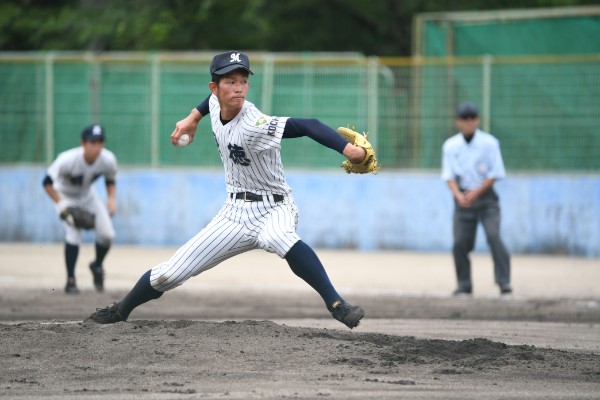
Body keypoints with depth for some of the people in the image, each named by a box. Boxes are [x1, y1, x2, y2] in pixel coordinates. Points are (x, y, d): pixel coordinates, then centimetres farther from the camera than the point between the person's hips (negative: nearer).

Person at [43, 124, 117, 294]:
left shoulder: (108, 160, -24)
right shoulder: (67, 160, -37)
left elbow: (110, 179, -1)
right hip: (65, 195, -4)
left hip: (87, 195, 4)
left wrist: (111, 199, -18)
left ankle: (97, 266, 25)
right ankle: (70, 280, -11)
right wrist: (62, 206, -36)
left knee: (107, 234, -6)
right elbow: (47, 182, -30)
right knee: (74, 232, -24)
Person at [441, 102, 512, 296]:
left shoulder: (489, 143, -3)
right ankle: (464, 284, 9)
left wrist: (476, 192, -14)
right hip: (462, 197, 3)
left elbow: (495, 173, -5)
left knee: (494, 236, -16)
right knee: (460, 242, -3)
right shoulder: (450, 145, 4)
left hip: (485, 194, -3)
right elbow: (449, 175, 2)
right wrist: (458, 195, -16)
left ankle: (504, 281, -15)